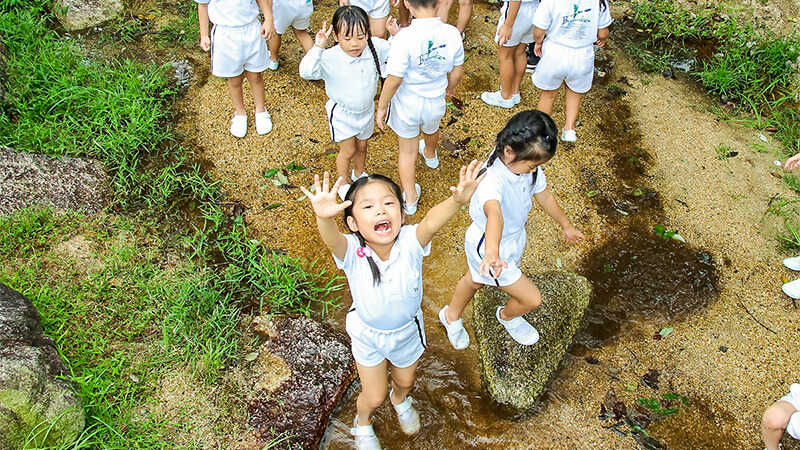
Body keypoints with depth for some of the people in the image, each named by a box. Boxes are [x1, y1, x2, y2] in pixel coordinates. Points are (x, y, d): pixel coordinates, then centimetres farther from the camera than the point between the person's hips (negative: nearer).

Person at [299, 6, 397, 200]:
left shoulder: (376, 47, -18)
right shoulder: (330, 58, -31)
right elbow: (306, 71, -44)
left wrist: (396, 33, -23)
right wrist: (318, 47, -53)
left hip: (366, 109, 4)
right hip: (342, 113, -4)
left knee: (362, 146, 25)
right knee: (348, 150, 10)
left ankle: (359, 173, 56)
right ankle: (342, 183, 39)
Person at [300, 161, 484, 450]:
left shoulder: (410, 242, -32)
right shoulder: (352, 252, -33)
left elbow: (432, 221, -53)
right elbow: (331, 239, -55)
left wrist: (457, 200, -73)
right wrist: (324, 216, -78)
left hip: (407, 330, 2)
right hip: (367, 334, -1)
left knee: (405, 380, 29)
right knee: (374, 396, 16)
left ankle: (400, 399, 68)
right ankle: (362, 422, 55)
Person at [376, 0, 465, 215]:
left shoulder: (405, 37, -32)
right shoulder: (452, 33, -18)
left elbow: (394, 79, -27)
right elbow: (457, 71, -4)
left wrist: (381, 107, -10)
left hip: (408, 103, -4)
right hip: (436, 101, 4)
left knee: (407, 150, 18)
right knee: (431, 128, 38)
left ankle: (410, 198, 28)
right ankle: (431, 155, 71)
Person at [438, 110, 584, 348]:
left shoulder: (528, 166, -14)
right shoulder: (492, 179, -40)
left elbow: (544, 196, 4)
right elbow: (494, 214, -60)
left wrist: (566, 226, 18)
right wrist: (492, 254, -76)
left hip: (515, 235, 8)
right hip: (488, 245, -8)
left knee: (476, 280, 31)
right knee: (532, 299, 3)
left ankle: (451, 315, 61)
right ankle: (507, 316, 41)